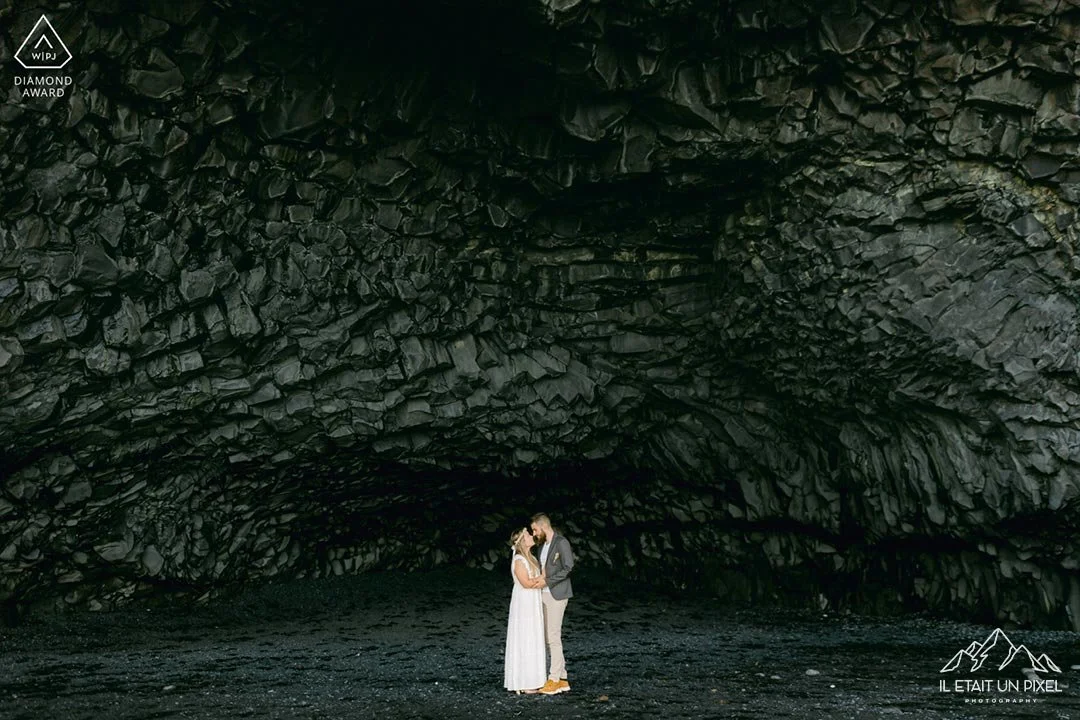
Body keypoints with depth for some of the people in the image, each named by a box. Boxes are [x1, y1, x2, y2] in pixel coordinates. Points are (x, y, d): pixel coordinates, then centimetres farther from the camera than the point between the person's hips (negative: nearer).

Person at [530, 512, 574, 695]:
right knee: (548, 637, 9)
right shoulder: (543, 545, 16)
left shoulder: (562, 543, -10)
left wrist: (547, 581, -18)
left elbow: (568, 568, -18)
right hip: (544, 594, 9)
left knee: (553, 637, -7)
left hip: (556, 595, -9)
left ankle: (554, 679, -1)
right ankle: (562, 679, 14)